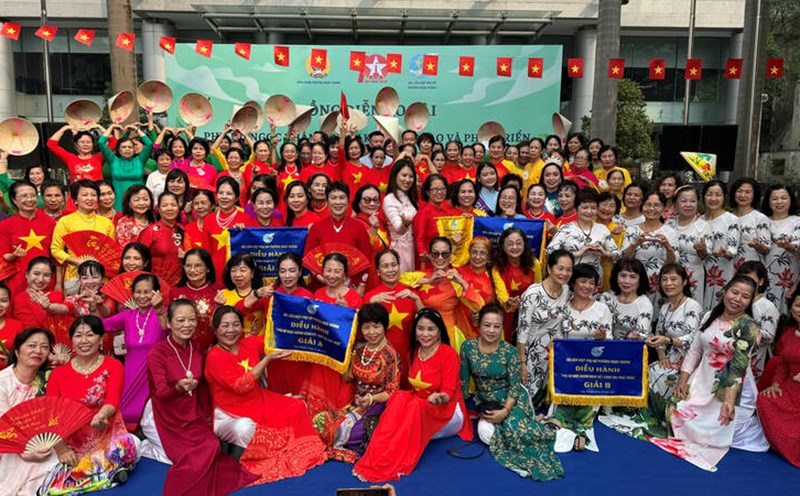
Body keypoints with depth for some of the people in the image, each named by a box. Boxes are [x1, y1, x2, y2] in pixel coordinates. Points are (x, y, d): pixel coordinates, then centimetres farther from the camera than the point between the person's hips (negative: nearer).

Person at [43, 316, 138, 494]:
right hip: (71, 441, 2)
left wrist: (100, 417, -39)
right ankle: (109, 472, -5)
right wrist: (61, 448, -15)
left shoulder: (113, 366, 1)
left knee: (126, 445, -34)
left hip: (106, 435, -2)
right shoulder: (58, 372, 6)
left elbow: (112, 401, -14)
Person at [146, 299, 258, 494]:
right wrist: (179, 388, -39)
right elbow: (161, 394, -19)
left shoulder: (196, 348, 4)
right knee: (206, 448, -24)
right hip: (169, 419, -5)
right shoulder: (157, 353, -11)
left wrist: (206, 414, 6)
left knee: (211, 447, -17)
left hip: (194, 416, 5)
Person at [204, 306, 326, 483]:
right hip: (229, 415, -7)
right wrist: (267, 359, -22)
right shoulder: (214, 357, -17)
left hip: (258, 402, 8)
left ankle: (300, 450, 19)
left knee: (297, 407, 0)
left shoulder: (249, 344, 1)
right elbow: (240, 386, -22)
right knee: (245, 429, -39)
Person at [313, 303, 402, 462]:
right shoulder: (359, 348, 4)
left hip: (378, 408, -7)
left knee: (341, 431, -24)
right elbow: (347, 376, 7)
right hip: (356, 405, 7)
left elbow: (392, 392, -13)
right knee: (319, 420, -8)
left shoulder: (390, 355, -14)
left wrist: (371, 399, -29)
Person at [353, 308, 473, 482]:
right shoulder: (414, 351, 3)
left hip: (447, 410, -5)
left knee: (415, 406, -35)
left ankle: (387, 466, -35)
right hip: (419, 406, 5)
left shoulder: (449, 354, -15)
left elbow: (448, 393, -17)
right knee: (399, 397, -26)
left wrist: (439, 398, -40)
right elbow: (415, 388, 10)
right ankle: (375, 459, -35)